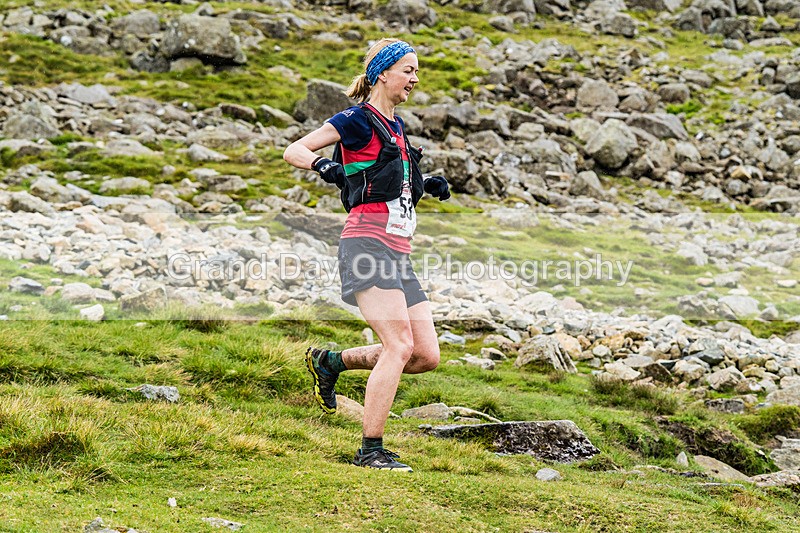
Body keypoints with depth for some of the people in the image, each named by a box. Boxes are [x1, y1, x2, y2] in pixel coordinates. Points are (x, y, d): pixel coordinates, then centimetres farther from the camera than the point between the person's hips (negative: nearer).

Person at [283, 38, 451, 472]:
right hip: (368, 244, -8)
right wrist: (324, 166, -24)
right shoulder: (358, 119, -2)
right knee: (399, 346, -18)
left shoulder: (396, 126, 21)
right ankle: (371, 451, -11)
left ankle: (331, 361, 18)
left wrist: (428, 186, 18)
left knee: (427, 356, 2)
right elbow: (294, 151, -4)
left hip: (397, 253, 8)